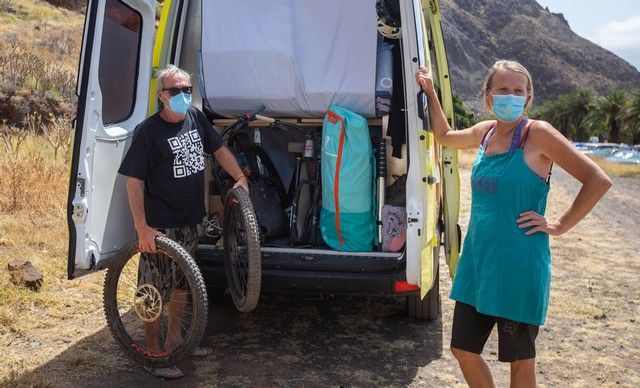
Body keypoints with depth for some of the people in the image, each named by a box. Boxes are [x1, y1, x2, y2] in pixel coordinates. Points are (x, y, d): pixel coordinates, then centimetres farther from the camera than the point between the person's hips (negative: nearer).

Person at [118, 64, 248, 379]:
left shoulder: (196, 118, 3)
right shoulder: (148, 131, -15)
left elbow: (219, 149, 17)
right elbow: (134, 181, -17)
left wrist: (241, 179, 10)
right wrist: (142, 229, -21)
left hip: (189, 222, 7)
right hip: (159, 226, -7)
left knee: (182, 282, 19)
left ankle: (174, 338, 37)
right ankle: (154, 352, 19)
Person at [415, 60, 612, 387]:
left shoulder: (537, 133, -12)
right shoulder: (484, 132, 5)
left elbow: (598, 180, -11)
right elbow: (444, 136, 26)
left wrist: (560, 225, -11)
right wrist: (430, 93, 19)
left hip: (519, 266, -6)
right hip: (476, 261, 6)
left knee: (520, 359, 12)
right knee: (463, 349, 16)